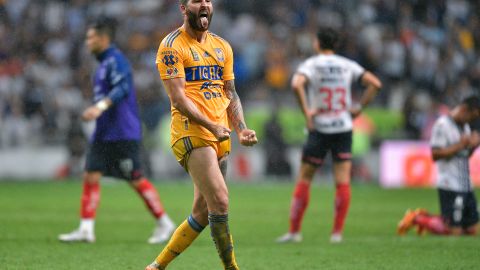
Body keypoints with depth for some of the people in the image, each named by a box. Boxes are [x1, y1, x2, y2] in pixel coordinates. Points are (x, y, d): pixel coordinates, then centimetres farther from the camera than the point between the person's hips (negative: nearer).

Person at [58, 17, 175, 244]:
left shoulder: (116, 60, -13)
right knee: (90, 177, -1)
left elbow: (122, 89, -28)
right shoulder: (103, 63, 16)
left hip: (123, 134, -9)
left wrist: (100, 107, -40)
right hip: (103, 134, 9)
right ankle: (86, 229, -3)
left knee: (136, 180, -3)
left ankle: (164, 224, 9)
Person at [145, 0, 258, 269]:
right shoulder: (172, 45, -5)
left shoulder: (222, 46, 17)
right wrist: (212, 126, -22)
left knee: (203, 212, 8)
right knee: (219, 200, -18)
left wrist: (241, 128, 3)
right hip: (191, 132, -7)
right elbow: (178, 98, -12)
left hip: (220, 136, 7)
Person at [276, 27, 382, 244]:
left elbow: (296, 84, -24)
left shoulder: (311, 65, -4)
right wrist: (360, 107, 5)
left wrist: (306, 112, -16)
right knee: (343, 182, 3)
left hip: (319, 129, -2)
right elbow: (375, 83, 2)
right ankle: (337, 232, -1)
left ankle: (294, 231, 5)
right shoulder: (348, 66, 6)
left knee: (304, 180, 5)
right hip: (344, 128, 2)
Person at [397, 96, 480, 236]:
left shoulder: (465, 126, 16)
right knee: (454, 231, -10)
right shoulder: (442, 125, -10)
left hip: (466, 186, 9)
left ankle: (425, 217, 21)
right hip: (450, 187, -9)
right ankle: (417, 218, 8)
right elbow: (435, 155, -15)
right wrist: (460, 145, -16)